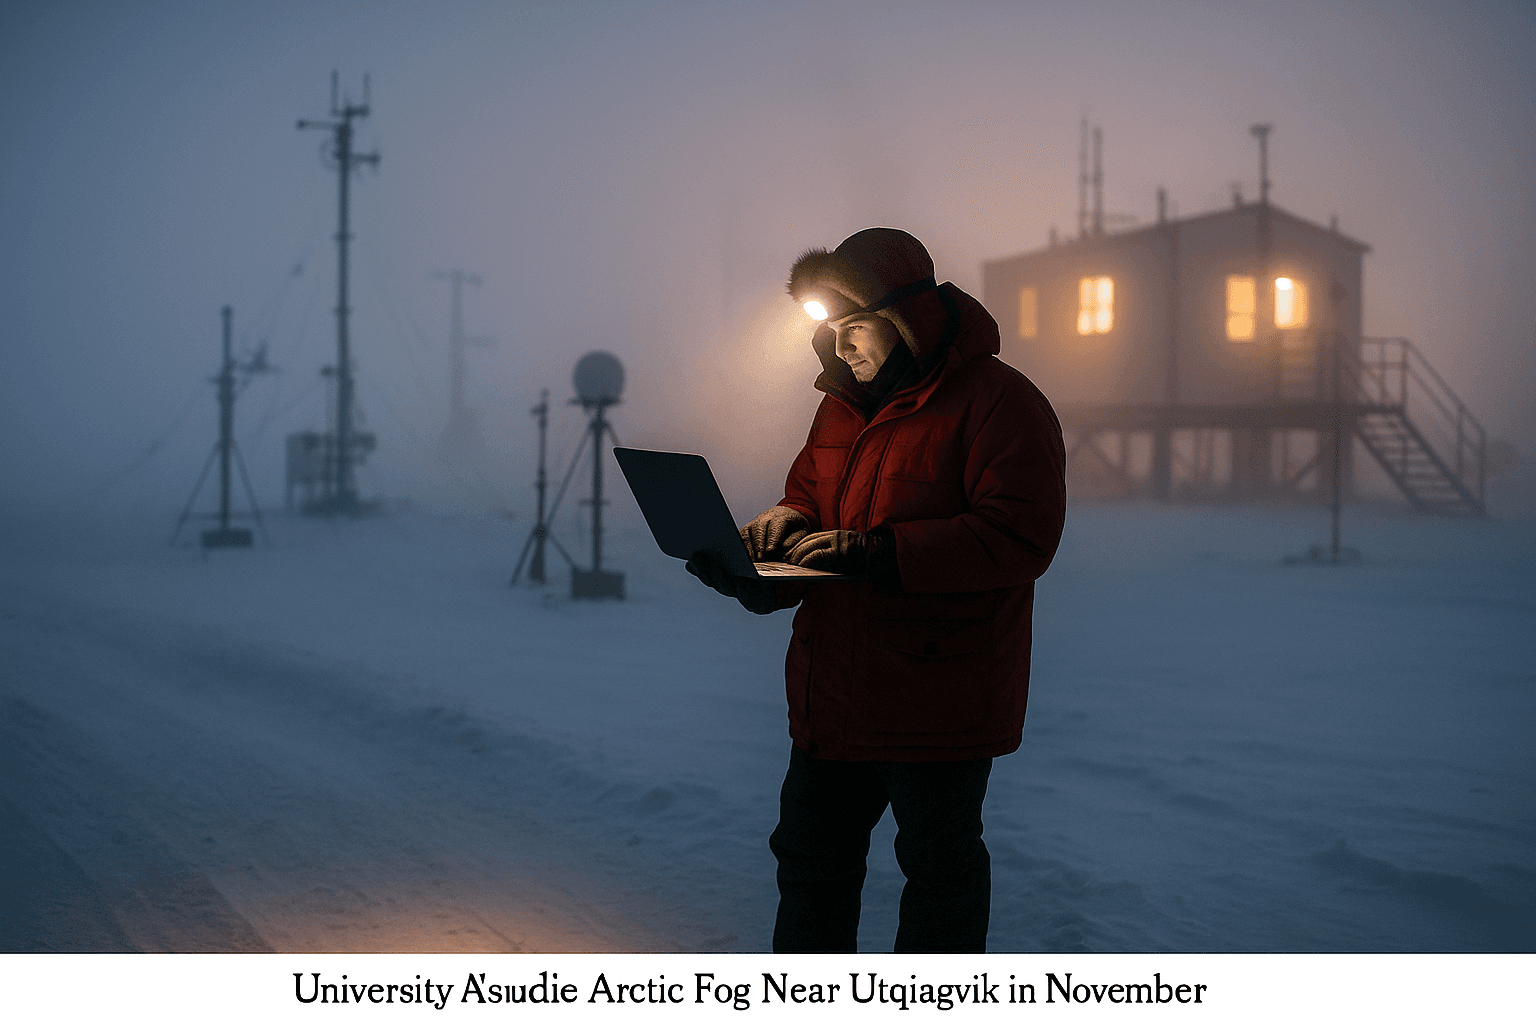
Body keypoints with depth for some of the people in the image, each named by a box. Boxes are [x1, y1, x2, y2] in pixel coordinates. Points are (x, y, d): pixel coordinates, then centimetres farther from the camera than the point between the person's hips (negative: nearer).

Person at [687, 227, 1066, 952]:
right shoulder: (844, 403, 13)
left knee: (939, 864, 7)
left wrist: (877, 552, -27)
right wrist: (788, 522, -3)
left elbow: (1018, 537, -23)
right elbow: (809, 496, 23)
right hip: (832, 694, 8)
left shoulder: (999, 402, -13)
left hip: (941, 696, -8)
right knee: (811, 854, 17)